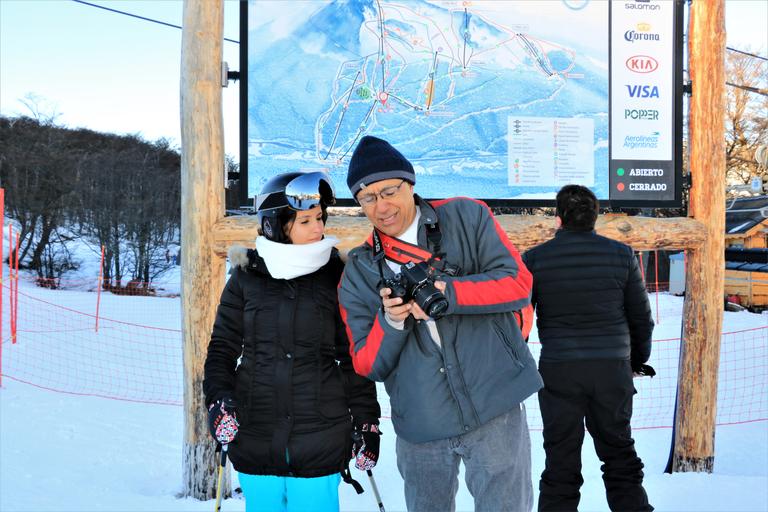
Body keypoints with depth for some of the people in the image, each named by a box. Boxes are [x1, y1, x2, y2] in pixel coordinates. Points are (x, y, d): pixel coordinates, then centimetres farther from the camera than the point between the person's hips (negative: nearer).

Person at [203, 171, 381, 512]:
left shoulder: (338, 278, 1)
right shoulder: (246, 279, 1)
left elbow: (355, 358, 6)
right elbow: (222, 347, 9)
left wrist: (366, 422, 5)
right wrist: (218, 398, -6)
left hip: (320, 444, -1)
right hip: (255, 441, 1)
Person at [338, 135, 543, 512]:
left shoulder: (467, 218, 1)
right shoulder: (358, 273, 6)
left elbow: (518, 283, -7)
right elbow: (367, 367, 5)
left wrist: (445, 292, -19)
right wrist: (389, 321, -16)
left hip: (495, 410, -2)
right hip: (421, 428, 3)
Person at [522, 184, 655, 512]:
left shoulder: (534, 259, -4)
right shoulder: (621, 254, 0)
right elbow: (641, 316, 7)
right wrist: (639, 359, 22)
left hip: (557, 371, -1)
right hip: (612, 368, 1)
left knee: (561, 461, 6)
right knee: (620, 454, 14)